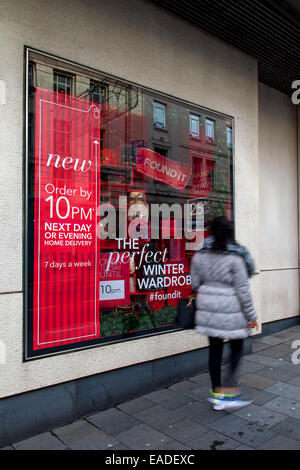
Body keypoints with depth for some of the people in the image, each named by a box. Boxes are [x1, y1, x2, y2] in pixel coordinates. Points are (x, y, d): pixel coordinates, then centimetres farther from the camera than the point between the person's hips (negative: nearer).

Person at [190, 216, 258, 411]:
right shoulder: (235, 257, -14)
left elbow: (195, 284, 5)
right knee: (236, 348, 13)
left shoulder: (200, 255, -1)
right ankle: (229, 393, 9)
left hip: (208, 308, 4)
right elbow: (243, 289, -11)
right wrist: (251, 316, -2)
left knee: (215, 349, 13)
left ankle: (217, 393, 24)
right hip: (231, 310, -4)